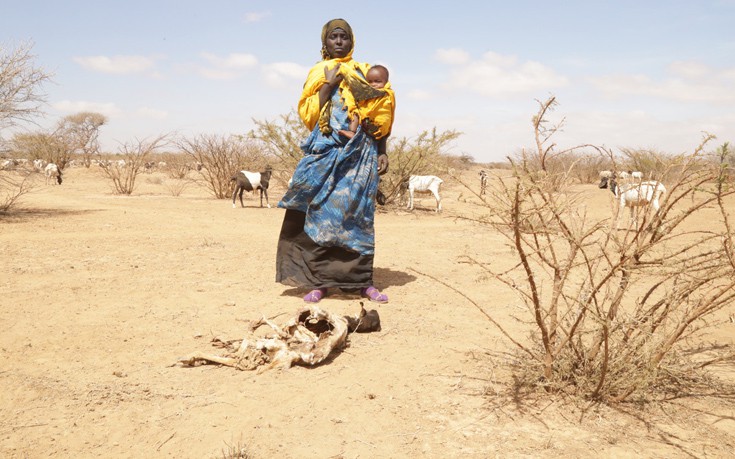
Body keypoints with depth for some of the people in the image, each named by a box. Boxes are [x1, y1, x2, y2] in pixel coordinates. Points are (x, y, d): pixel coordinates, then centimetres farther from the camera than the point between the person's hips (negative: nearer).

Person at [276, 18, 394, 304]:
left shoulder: (364, 72, 15)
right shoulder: (318, 74, 15)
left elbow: (380, 119, 12)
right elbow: (307, 114, 2)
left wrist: (382, 152, 2)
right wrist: (329, 84, -6)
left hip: (360, 152, 0)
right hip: (326, 150, 0)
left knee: (357, 214, -3)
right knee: (321, 212, -7)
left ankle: (362, 281, 2)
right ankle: (320, 281, -4)